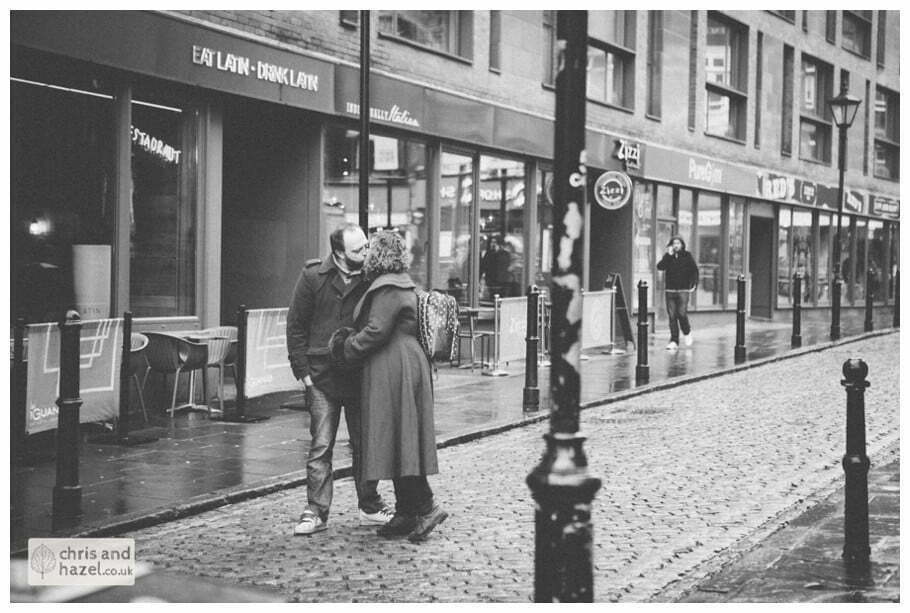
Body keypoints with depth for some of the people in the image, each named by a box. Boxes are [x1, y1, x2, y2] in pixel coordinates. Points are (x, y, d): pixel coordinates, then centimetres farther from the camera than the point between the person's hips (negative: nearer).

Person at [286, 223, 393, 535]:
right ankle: (316, 512, 5)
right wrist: (302, 370, -5)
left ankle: (369, 506, 23)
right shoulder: (313, 277, -5)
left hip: (361, 377, 2)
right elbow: (296, 326, 0)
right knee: (321, 446, -1)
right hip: (322, 377, -2)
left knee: (365, 444, 10)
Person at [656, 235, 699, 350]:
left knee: (682, 313, -12)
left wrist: (694, 283, -7)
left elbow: (694, 270, 5)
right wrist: (669, 255, -12)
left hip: (683, 290, -2)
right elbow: (660, 267, -7)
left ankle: (687, 332, 17)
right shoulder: (667, 256, 8)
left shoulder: (687, 256, 4)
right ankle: (674, 341, 4)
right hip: (670, 290, 2)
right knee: (672, 316, -1)